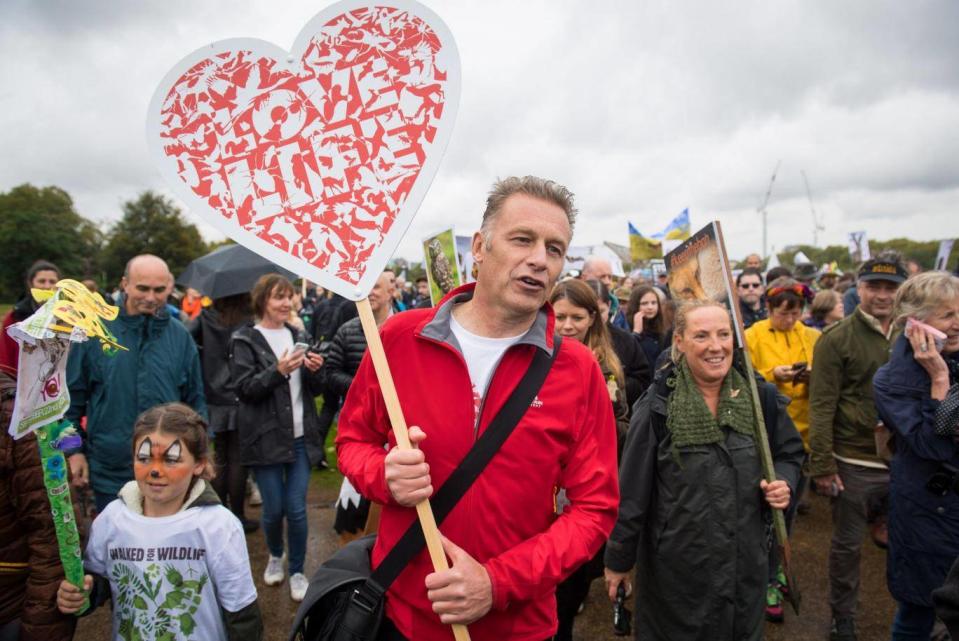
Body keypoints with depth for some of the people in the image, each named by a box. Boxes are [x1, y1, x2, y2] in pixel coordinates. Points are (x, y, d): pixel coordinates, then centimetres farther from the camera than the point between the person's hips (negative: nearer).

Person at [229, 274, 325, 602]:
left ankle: (297, 570, 23)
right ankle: (275, 556, 37)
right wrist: (278, 371, -23)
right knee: (274, 508, 7)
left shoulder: (298, 336, 11)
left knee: (297, 509, 3)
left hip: (300, 437, 3)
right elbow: (244, 389, -10)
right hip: (266, 438, -3)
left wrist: (314, 371, -8)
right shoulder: (245, 340, -2)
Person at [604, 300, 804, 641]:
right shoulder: (658, 405, -15)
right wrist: (618, 559, -5)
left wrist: (784, 482, -11)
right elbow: (631, 490, -10)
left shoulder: (760, 397, -5)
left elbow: (790, 453, 12)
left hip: (745, 562, 3)